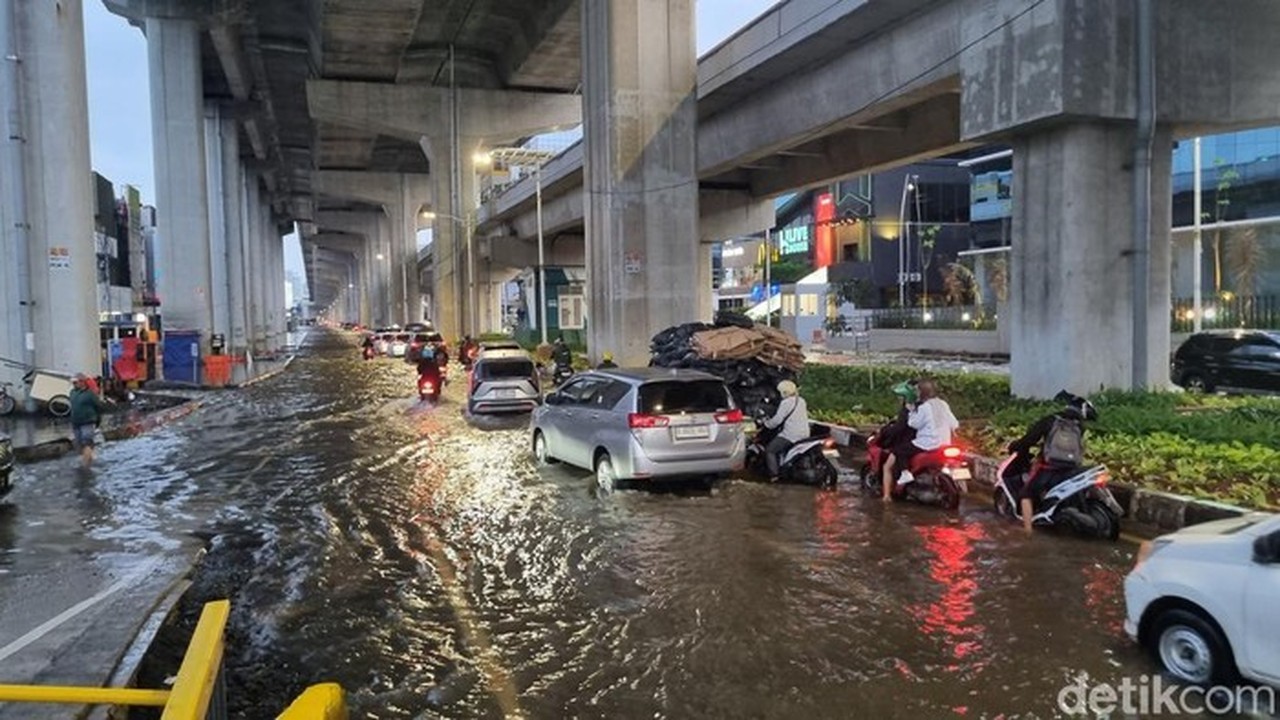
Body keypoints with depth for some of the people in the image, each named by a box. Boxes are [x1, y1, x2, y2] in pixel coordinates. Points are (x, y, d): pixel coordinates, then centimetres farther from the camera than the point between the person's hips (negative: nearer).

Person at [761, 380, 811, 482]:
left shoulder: (786, 403, -13)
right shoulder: (801, 401, 13)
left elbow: (777, 419, -16)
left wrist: (766, 423, 2)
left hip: (791, 435, -9)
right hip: (804, 434, 9)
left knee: (769, 450, -1)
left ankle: (774, 475, -10)